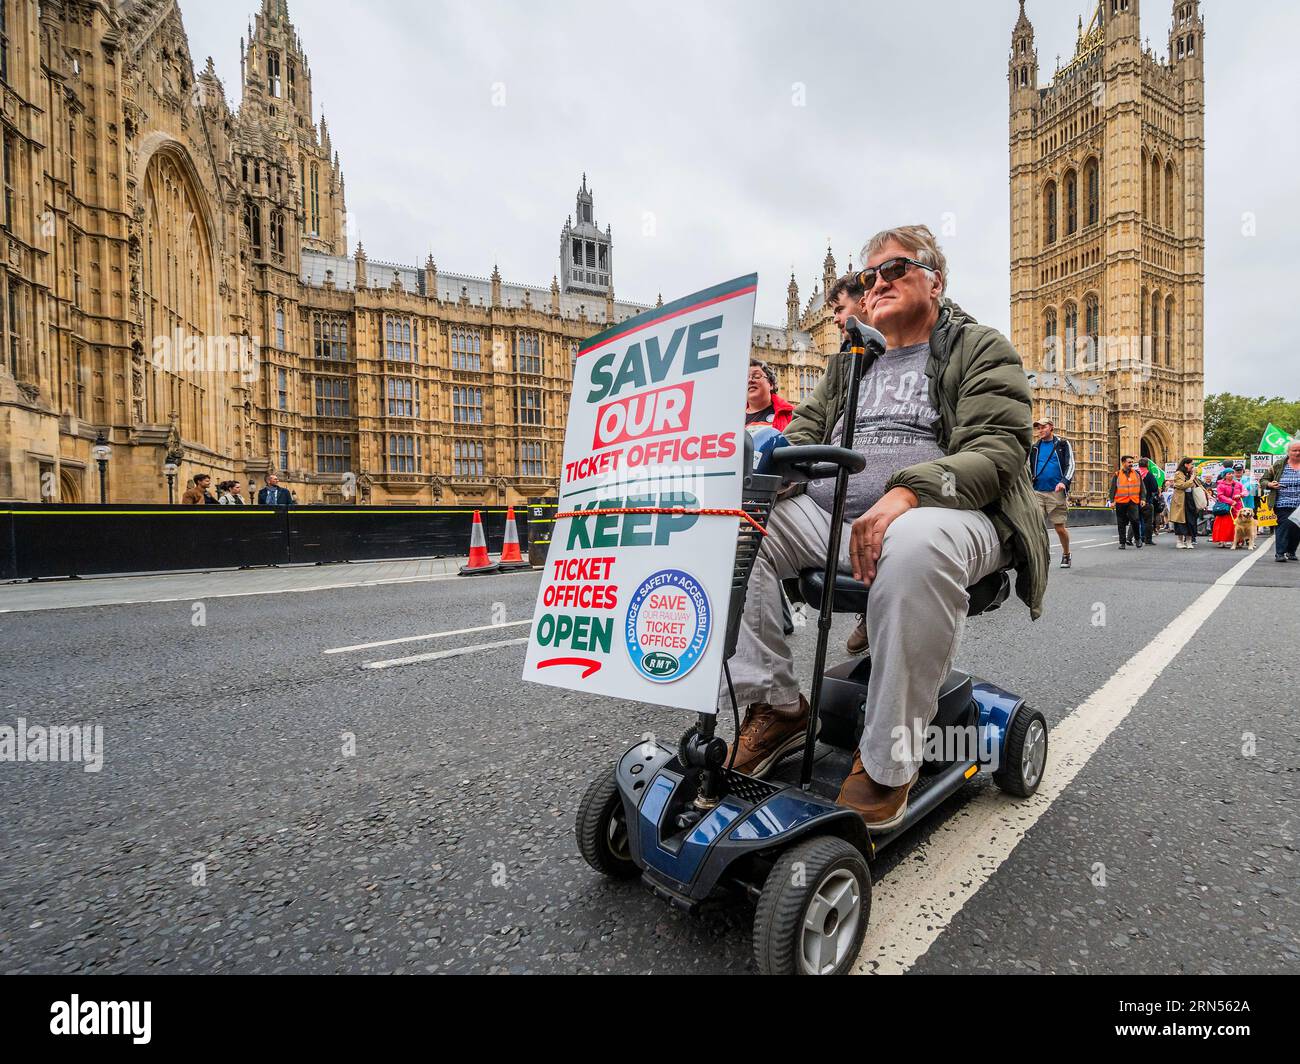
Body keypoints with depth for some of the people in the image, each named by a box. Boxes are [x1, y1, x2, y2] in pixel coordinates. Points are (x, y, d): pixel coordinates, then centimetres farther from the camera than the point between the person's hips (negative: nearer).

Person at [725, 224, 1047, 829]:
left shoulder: (983, 350, 10)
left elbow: (996, 451, -6)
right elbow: (804, 432, 18)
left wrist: (906, 493, -26)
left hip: (941, 512, -4)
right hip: (830, 515, 5)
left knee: (916, 545, -41)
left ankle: (887, 761, -23)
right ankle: (772, 706, -12)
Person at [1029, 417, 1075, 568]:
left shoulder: (1063, 444, 4)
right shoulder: (1035, 447, 13)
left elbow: (1070, 465, -3)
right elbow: (1029, 468, 21)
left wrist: (1064, 482, -17)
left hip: (1056, 492, -3)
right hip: (1038, 492, 3)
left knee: (1060, 527, 4)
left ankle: (1066, 554, 26)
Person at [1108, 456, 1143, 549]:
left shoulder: (1137, 474, 10)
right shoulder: (1117, 475, 4)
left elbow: (1142, 488, 11)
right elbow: (1112, 489, 3)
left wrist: (1142, 499, 3)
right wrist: (1112, 501, -5)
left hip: (1134, 502, 1)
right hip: (1121, 502, 0)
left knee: (1135, 520, -12)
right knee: (1122, 523, 5)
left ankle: (1137, 539, 10)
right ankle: (1122, 542, 12)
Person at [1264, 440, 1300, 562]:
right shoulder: (1279, 465, 3)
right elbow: (1264, 480, 9)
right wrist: (1269, 484, -12)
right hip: (1283, 505, -3)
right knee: (1284, 525, -12)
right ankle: (1279, 553, -12)